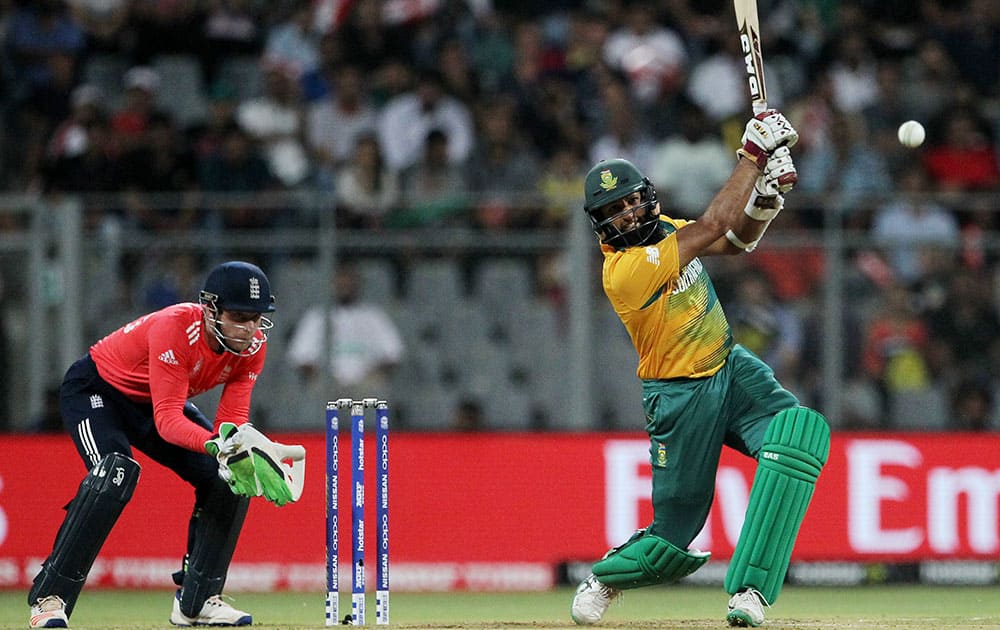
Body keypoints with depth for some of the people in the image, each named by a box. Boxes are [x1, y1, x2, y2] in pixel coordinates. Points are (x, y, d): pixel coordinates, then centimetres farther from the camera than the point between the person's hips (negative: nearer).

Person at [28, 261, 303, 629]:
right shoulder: (175, 328, -37)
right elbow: (167, 420, -41)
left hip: (154, 402, 7)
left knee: (228, 481, -6)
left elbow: (233, 418, -17)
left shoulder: (253, 344, -17)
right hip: (96, 389, -7)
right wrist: (215, 445, -58)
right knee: (115, 475, -32)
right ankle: (49, 598, -26)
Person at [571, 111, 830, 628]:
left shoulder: (660, 231, 3)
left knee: (802, 431, -23)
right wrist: (754, 154, -22)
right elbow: (712, 226, -26)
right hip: (682, 399, -7)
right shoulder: (625, 270, -23)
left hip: (732, 370, 7)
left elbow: (737, 240, 10)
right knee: (674, 537, -3)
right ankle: (605, 576, 36)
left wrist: (766, 197, -11)